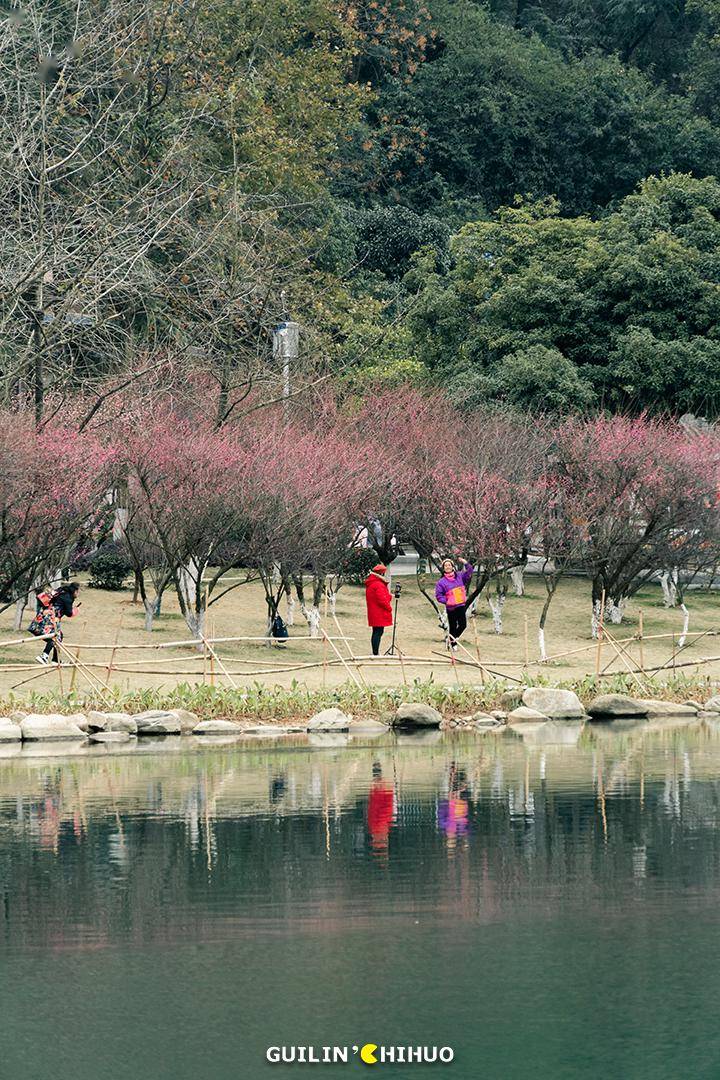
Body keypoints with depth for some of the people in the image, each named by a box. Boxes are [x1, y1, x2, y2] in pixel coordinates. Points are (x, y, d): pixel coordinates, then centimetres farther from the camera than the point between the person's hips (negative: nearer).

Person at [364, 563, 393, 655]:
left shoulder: (370, 584, 15)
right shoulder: (378, 585, -17)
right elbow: (382, 599, -21)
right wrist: (389, 608, -8)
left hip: (374, 613, 10)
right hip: (379, 614, -10)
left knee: (376, 633, 15)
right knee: (378, 632, -9)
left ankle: (375, 653, 20)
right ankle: (376, 654, -11)